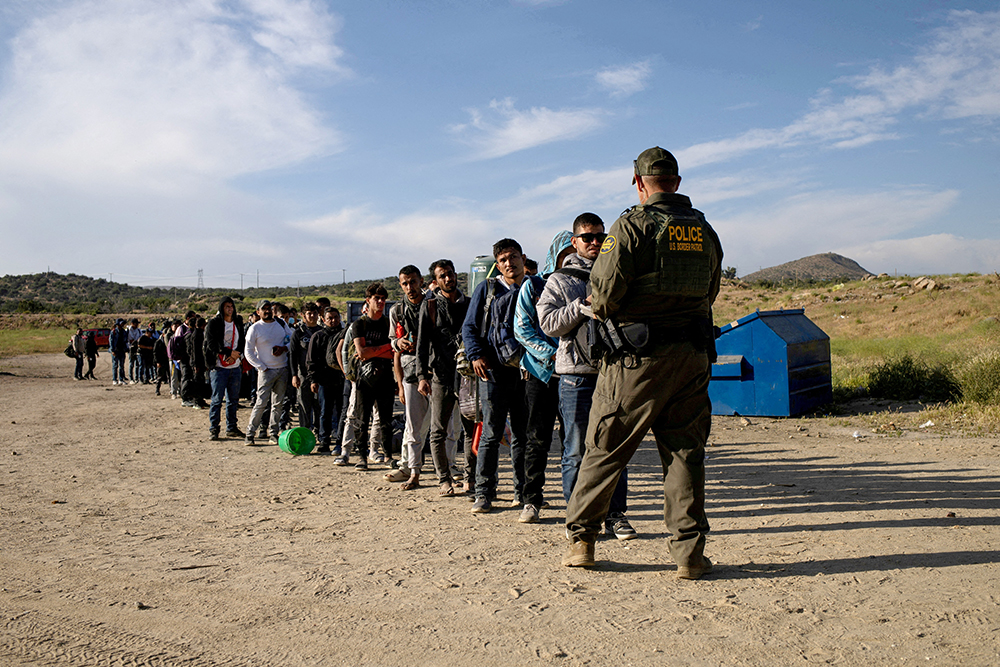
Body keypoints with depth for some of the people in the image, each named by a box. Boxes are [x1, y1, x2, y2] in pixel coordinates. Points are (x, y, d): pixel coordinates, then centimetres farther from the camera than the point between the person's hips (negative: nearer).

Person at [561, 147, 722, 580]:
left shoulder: (632, 225, -8)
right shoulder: (705, 231, 10)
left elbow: (604, 290, -11)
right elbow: (710, 293, 16)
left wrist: (602, 317, 9)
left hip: (638, 355, -4)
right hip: (693, 354, 5)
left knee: (605, 448, 7)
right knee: (685, 451, 9)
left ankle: (580, 538, 16)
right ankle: (689, 552, 10)